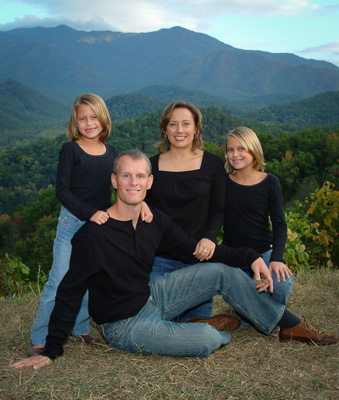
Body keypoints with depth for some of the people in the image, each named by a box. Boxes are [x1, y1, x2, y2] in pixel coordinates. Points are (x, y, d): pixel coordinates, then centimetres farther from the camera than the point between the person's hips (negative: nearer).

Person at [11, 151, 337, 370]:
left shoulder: (156, 221, -5)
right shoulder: (93, 235, -25)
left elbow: (193, 250, 3)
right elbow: (70, 292, -19)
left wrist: (249, 257, -6)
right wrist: (50, 351, -18)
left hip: (151, 295, 7)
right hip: (124, 325, -6)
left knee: (223, 273, -3)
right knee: (207, 342, -25)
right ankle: (220, 328, 15)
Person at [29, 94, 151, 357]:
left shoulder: (111, 152, 9)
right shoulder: (70, 150, -4)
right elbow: (62, 190, -10)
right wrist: (89, 213, -21)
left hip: (103, 224, 4)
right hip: (72, 223, -4)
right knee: (59, 282, -5)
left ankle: (80, 329, 29)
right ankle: (41, 339, 7)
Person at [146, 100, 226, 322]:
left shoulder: (212, 164, 2)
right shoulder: (152, 165, 5)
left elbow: (218, 210, 2)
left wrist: (209, 237, -16)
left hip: (198, 255, -1)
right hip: (159, 257, 1)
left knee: (197, 320, 1)